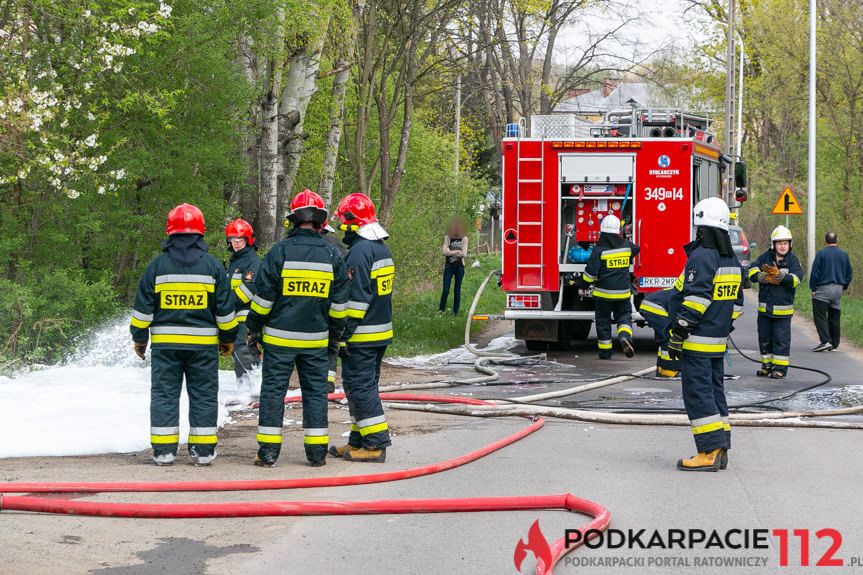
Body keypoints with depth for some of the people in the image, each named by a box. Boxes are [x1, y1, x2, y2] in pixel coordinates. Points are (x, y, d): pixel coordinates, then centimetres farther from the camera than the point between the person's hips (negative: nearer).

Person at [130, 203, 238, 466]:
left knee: (164, 395, 5)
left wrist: (139, 338, 13)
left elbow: (143, 307, 2)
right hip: (203, 343, 0)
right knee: (204, 395, 6)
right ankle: (203, 450, 7)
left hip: (165, 343, 0)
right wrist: (228, 338, 16)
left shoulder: (157, 265, -1)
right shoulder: (213, 265, 0)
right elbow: (225, 308, 4)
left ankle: (163, 450, 4)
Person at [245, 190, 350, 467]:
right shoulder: (332, 255, 2)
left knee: (273, 390, 4)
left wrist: (253, 329, 5)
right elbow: (340, 302, 7)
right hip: (316, 340, 2)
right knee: (315, 391, 9)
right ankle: (317, 451, 10)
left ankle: (268, 450, 4)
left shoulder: (279, 251, -8)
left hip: (279, 338, -2)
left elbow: (263, 297, -6)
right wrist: (335, 334, 17)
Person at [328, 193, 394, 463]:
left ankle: (375, 444, -6)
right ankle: (359, 440, 20)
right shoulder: (383, 249, 14)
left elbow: (357, 298, -21)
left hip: (362, 336, -10)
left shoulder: (359, 251, -17)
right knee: (366, 385, 14)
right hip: (382, 332, 10)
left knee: (359, 386, -5)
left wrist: (343, 334, -19)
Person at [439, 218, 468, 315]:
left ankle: (456, 311, 13)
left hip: (460, 267, 0)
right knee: (445, 290, -6)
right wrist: (458, 251, -11)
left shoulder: (464, 239, 3)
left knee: (457, 290, 4)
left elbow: (464, 254, -7)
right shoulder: (447, 238, 4)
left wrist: (450, 253, -8)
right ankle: (441, 309, 8)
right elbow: (444, 252, -8)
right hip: (449, 266, 0)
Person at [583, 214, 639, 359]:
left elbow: (590, 273, -12)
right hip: (622, 292, 3)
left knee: (603, 321, 9)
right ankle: (625, 336, -16)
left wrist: (589, 281, 10)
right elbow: (635, 249, 27)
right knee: (624, 315, 14)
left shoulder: (599, 249, -13)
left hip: (603, 293, -3)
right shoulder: (626, 245, 1)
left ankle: (605, 353, 14)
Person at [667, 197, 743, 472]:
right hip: (718, 342, 9)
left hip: (697, 341, -9)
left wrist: (677, 336, -18)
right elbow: (736, 301, 19)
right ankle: (720, 451, 16)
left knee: (698, 393, -6)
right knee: (715, 392, 14)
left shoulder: (701, 256, -16)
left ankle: (709, 453, -8)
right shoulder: (732, 259, 13)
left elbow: (695, 300, -21)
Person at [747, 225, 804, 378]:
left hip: (782, 310, -3)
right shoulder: (765, 257, 3)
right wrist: (766, 278, -21)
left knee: (781, 339, -2)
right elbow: (752, 271, -8)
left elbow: (795, 279, -17)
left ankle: (780, 368, 6)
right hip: (764, 308, 3)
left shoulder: (793, 260, -3)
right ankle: (767, 366, 24)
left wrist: (777, 273, -26)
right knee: (764, 338, 12)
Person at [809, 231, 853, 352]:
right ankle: (834, 345, 13)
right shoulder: (844, 255, 8)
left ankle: (825, 341, -19)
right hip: (838, 290, 5)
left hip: (823, 289, -5)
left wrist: (813, 288, -2)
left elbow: (815, 273, -10)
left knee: (820, 317, -5)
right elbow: (849, 274, 12)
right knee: (834, 318, 11)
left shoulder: (821, 254, -7)